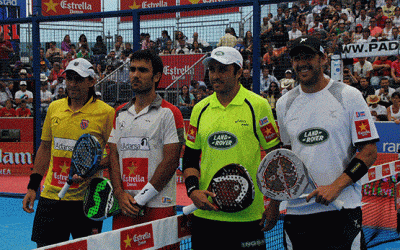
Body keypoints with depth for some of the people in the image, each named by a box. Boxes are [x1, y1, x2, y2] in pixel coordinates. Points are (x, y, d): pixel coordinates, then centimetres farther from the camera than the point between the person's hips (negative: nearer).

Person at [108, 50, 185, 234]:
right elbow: (113, 156, 11)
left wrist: (141, 199, -11)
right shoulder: (120, 113, 14)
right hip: (123, 206, 5)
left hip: (158, 206, -4)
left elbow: (171, 161, -9)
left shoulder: (169, 113, -3)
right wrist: (119, 193, -5)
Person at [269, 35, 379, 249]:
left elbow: (369, 151, -4)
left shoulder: (349, 96, -2)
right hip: (297, 210, 3)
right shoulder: (284, 104, 10)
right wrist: (274, 203, 16)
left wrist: (336, 187, -16)